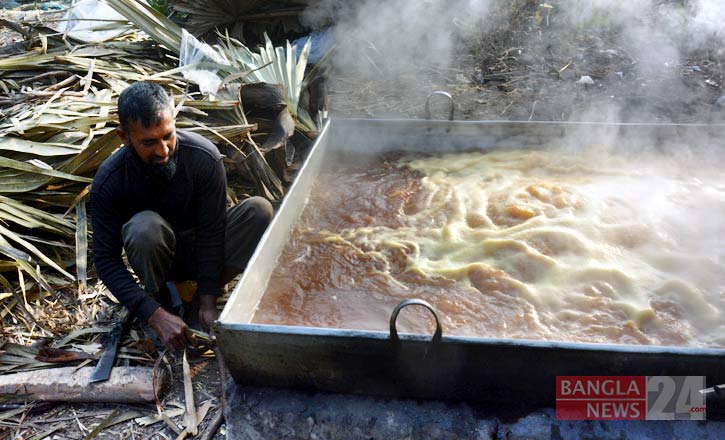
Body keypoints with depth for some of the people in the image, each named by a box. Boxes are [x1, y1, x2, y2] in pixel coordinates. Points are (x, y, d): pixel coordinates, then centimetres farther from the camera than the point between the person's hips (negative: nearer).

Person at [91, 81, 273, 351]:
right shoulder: (108, 182, -23)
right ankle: (160, 296, -5)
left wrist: (208, 303, -24)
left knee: (259, 210, -25)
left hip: (202, 250, 2)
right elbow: (106, 259, -20)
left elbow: (212, 232, -19)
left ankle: (201, 299, -11)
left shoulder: (205, 157, -24)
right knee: (145, 226, -36)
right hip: (157, 256, -1)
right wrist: (155, 315, -31)